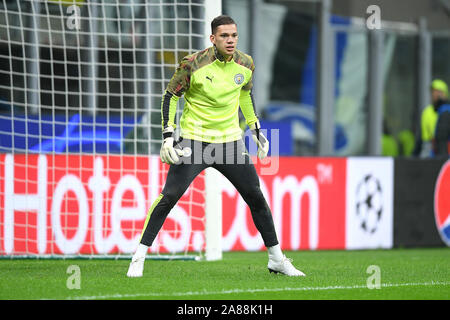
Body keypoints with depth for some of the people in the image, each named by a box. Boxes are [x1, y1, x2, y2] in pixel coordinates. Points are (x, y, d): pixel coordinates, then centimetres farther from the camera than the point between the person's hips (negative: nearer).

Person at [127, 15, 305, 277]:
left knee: (256, 198, 4)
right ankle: (139, 257, -3)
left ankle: (276, 259, 18)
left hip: (230, 141, 4)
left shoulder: (246, 64, 0)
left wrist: (256, 130, 20)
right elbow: (171, 96, -4)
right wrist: (168, 135, -12)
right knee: (169, 197, -12)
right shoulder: (193, 64, -14)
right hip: (194, 142, -4)